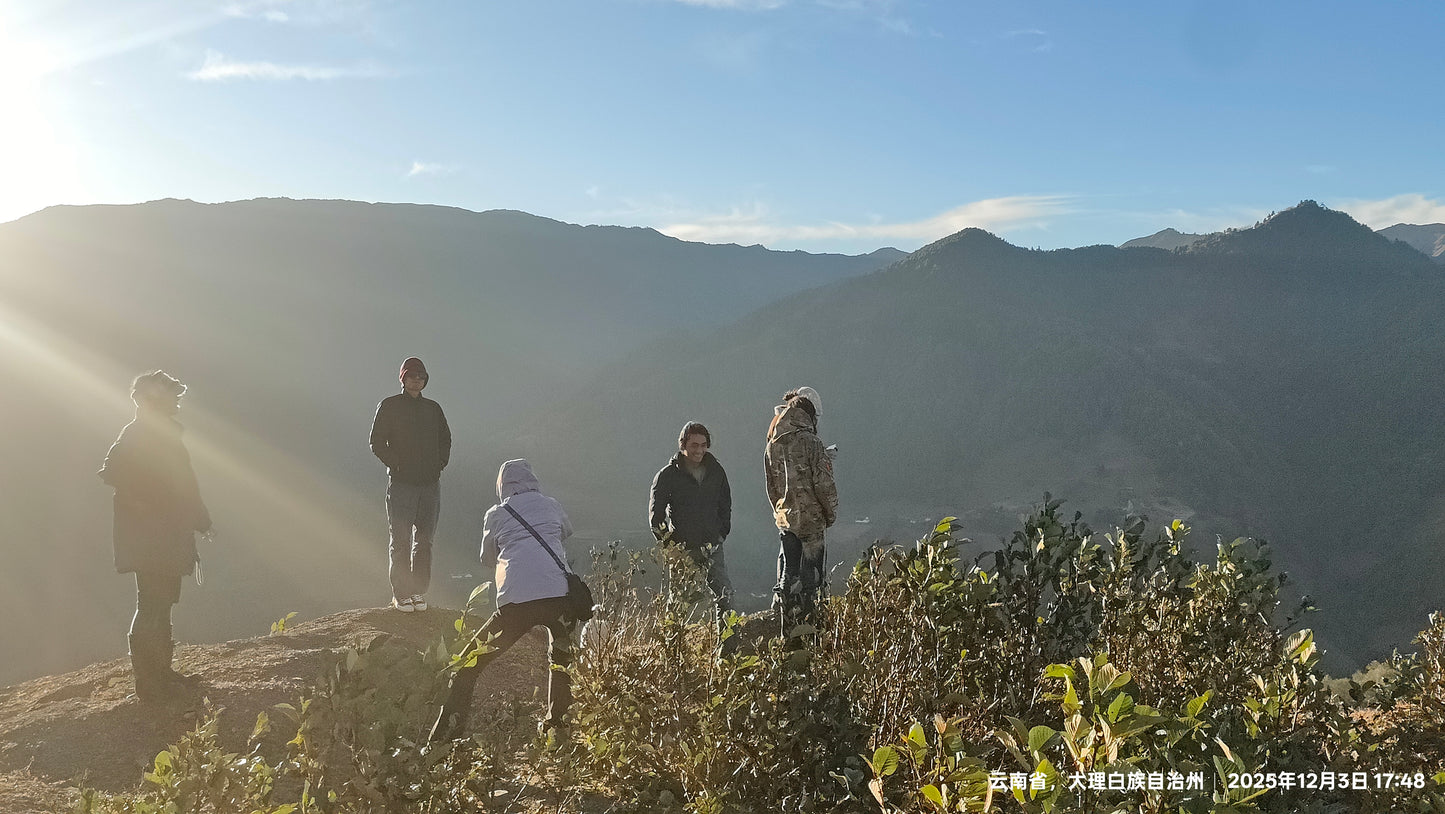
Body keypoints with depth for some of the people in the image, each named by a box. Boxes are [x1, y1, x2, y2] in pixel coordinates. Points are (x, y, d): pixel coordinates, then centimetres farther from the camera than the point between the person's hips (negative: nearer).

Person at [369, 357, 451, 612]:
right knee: (401, 541, -3)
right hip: (401, 483, -3)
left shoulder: (433, 408, 13)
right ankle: (400, 594, 4)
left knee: (424, 541, 5)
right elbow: (377, 443, -1)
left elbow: (445, 440, 20)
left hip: (430, 483, 4)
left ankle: (419, 592, 12)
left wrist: (439, 464, 5)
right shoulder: (389, 406, 2)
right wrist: (397, 465, -10)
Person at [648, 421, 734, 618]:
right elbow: (655, 513, -2)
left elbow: (725, 504, 19)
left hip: (712, 548, 3)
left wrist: (722, 533, 10)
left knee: (725, 595, -5)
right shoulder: (667, 475, -5)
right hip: (681, 549, -2)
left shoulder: (716, 471, 6)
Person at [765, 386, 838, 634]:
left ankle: (787, 631, 16)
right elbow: (823, 483, -13)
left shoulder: (771, 444, 6)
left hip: (784, 518, 6)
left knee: (788, 574, 12)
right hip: (810, 518, -6)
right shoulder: (808, 441, -15)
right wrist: (831, 513, -1)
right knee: (810, 575, 1)